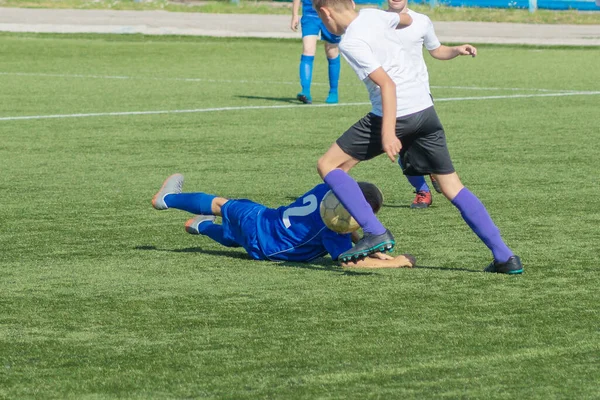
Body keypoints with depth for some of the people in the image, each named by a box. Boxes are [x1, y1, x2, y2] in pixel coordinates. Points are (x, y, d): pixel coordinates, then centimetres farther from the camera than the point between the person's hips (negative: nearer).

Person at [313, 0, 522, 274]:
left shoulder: (351, 43, -10)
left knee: (328, 165, 3)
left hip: (397, 114, -8)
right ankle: (505, 258, 8)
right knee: (452, 186, 13)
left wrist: (388, 133, -26)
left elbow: (387, 83, -20)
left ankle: (375, 233, -8)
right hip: (425, 109, 8)